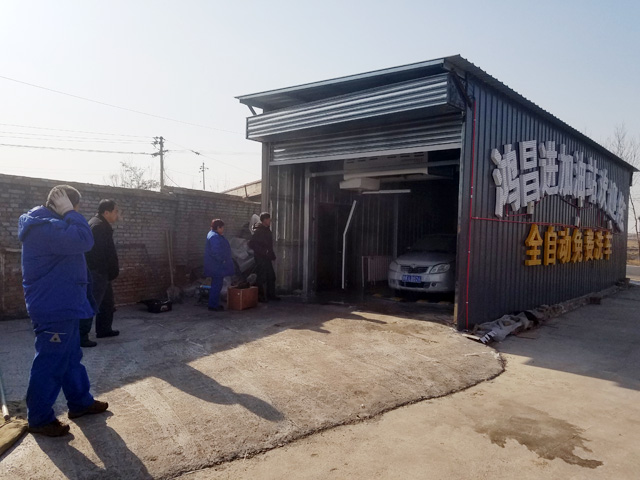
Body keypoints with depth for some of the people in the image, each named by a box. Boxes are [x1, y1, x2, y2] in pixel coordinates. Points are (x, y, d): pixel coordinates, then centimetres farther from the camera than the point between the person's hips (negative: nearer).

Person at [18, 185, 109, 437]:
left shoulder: (47, 224, 13)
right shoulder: (45, 227, -22)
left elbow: (75, 241, 17)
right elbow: (84, 240, -31)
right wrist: (69, 213, -22)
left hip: (61, 306, 11)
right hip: (53, 309, -11)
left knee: (71, 357, 19)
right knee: (50, 363, 1)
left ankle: (80, 402, 32)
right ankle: (39, 418, 15)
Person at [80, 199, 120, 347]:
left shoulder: (101, 225, 16)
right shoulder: (99, 226, -18)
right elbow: (104, 253, -23)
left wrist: (113, 271, 14)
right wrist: (113, 272, -16)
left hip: (100, 272, 11)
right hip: (96, 273, -11)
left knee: (107, 301, 19)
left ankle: (104, 329, 30)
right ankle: (81, 336, -3)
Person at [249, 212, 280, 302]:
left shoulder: (267, 230, 14)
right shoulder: (258, 231, -15)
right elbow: (251, 244, -21)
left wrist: (272, 255, 16)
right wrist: (263, 251, -21)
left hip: (267, 258, 9)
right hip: (260, 258, -9)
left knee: (271, 277, 12)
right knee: (262, 278, -3)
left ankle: (271, 295, 21)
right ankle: (261, 296, 5)